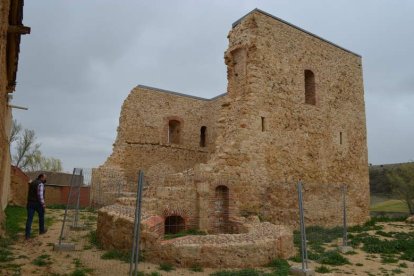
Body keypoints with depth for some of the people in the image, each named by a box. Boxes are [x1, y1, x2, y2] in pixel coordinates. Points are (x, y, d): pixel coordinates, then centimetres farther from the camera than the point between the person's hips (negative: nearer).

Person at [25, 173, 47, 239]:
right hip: (38, 203, -6)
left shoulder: (32, 183, 15)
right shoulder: (40, 184, -12)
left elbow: (30, 193, 22)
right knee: (41, 216, 14)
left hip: (30, 202, 6)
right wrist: (43, 203, -18)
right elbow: (40, 194, -20)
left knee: (29, 218, 1)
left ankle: (27, 235, -3)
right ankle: (41, 230, 27)